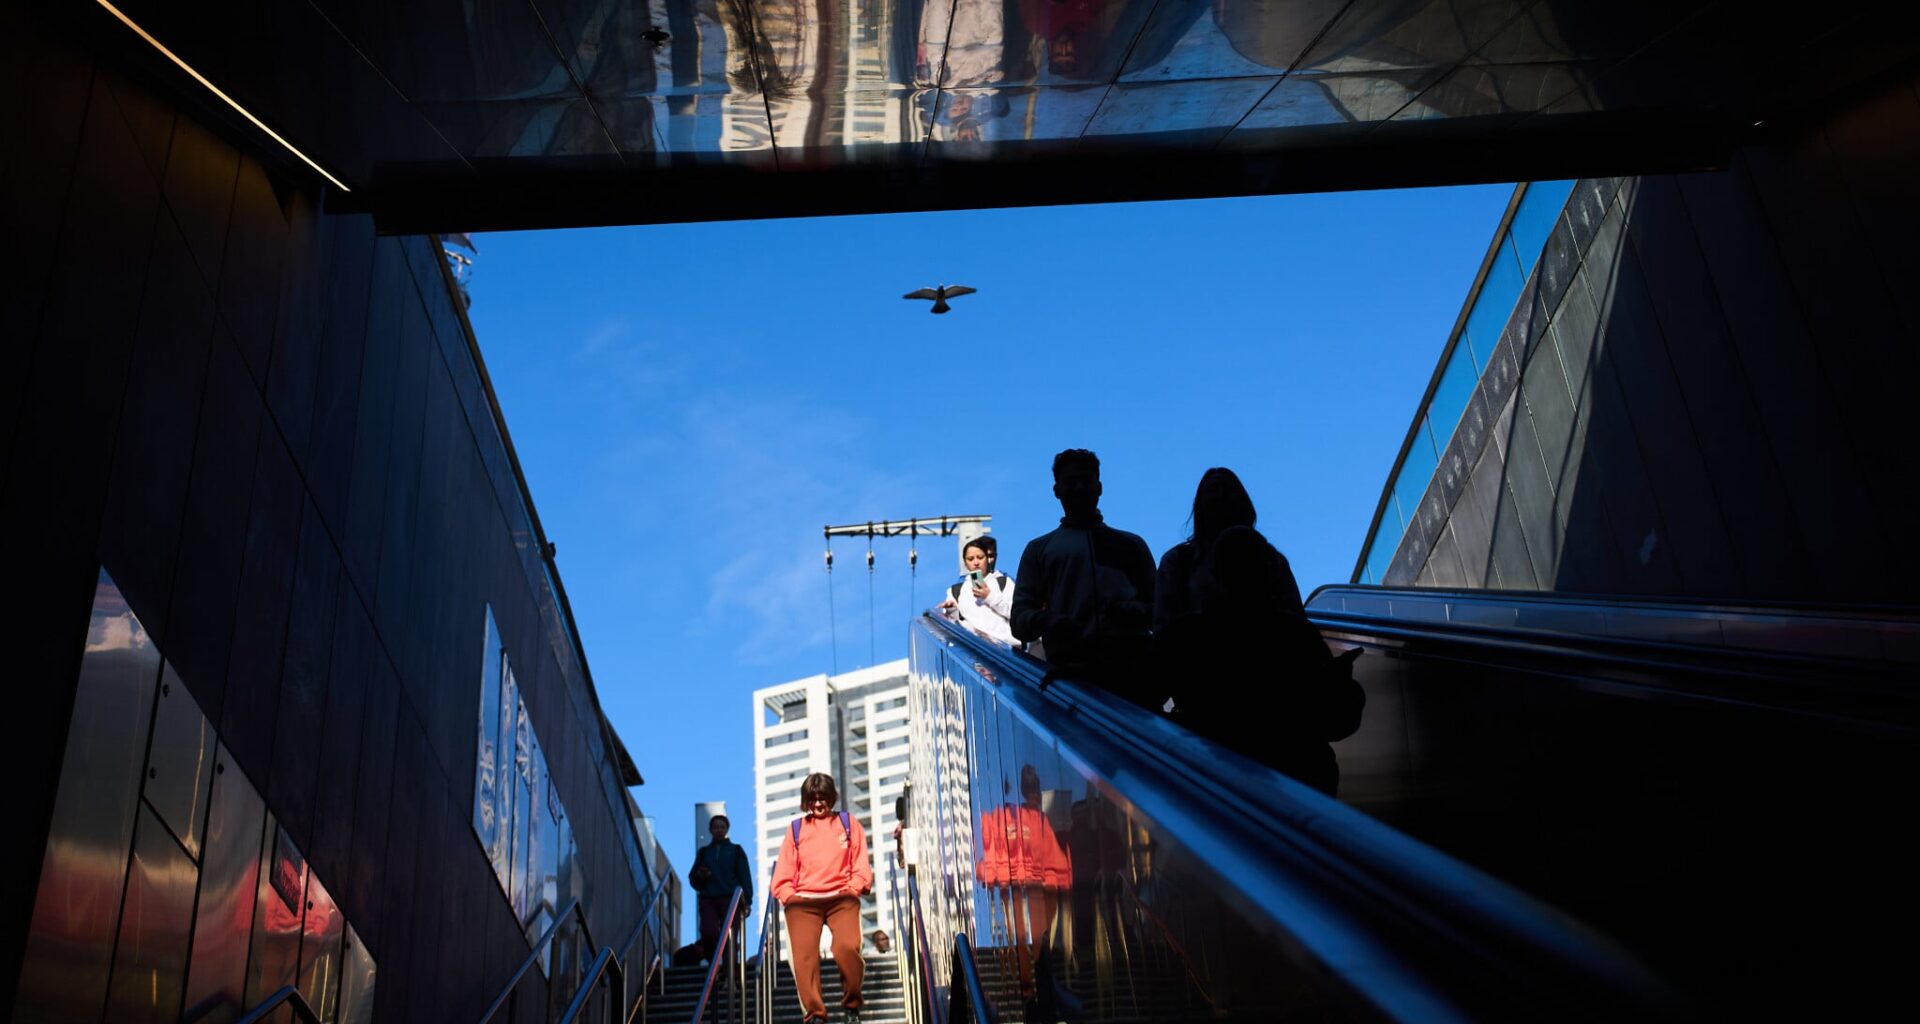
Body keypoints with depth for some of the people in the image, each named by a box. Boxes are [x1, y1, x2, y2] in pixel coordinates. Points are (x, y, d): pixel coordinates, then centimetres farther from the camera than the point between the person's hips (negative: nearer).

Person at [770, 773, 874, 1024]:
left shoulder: (849, 822, 18)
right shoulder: (796, 828, 19)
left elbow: (861, 865, 12)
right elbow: (784, 871, 15)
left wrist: (853, 889, -3)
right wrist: (789, 895, -1)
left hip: (841, 898, -1)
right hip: (803, 901, 1)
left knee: (847, 947, -26)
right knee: (804, 956, -20)